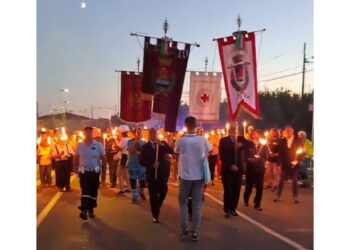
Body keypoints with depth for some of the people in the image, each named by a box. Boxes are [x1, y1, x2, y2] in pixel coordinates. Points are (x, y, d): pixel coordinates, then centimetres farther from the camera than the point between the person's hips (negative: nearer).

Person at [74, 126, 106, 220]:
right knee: (85, 191, -10)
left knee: (93, 192, 10)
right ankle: (84, 210, -7)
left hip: (95, 172, 1)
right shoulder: (80, 145, -2)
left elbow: (103, 158, -1)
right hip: (83, 172, -1)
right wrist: (77, 167, 2)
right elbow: (76, 157, 9)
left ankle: (91, 209, 24)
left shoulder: (98, 145, -5)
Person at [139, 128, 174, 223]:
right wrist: (152, 164, -19)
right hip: (152, 173, -2)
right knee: (153, 194, 1)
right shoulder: (145, 146, 0)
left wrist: (162, 145, -25)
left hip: (163, 172, 2)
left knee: (163, 191, 10)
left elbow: (171, 151, -12)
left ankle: (157, 207, 38)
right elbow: (141, 161, -5)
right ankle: (155, 215, 13)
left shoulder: (163, 143, 4)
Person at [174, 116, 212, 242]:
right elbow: (209, 150, 11)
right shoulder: (203, 140, -9)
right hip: (199, 176, 1)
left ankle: (185, 230, 13)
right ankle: (195, 232, 10)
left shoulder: (181, 141, -11)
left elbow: (176, 152, 9)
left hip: (185, 176, -1)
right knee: (197, 204, 9)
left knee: (183, 202, 15)